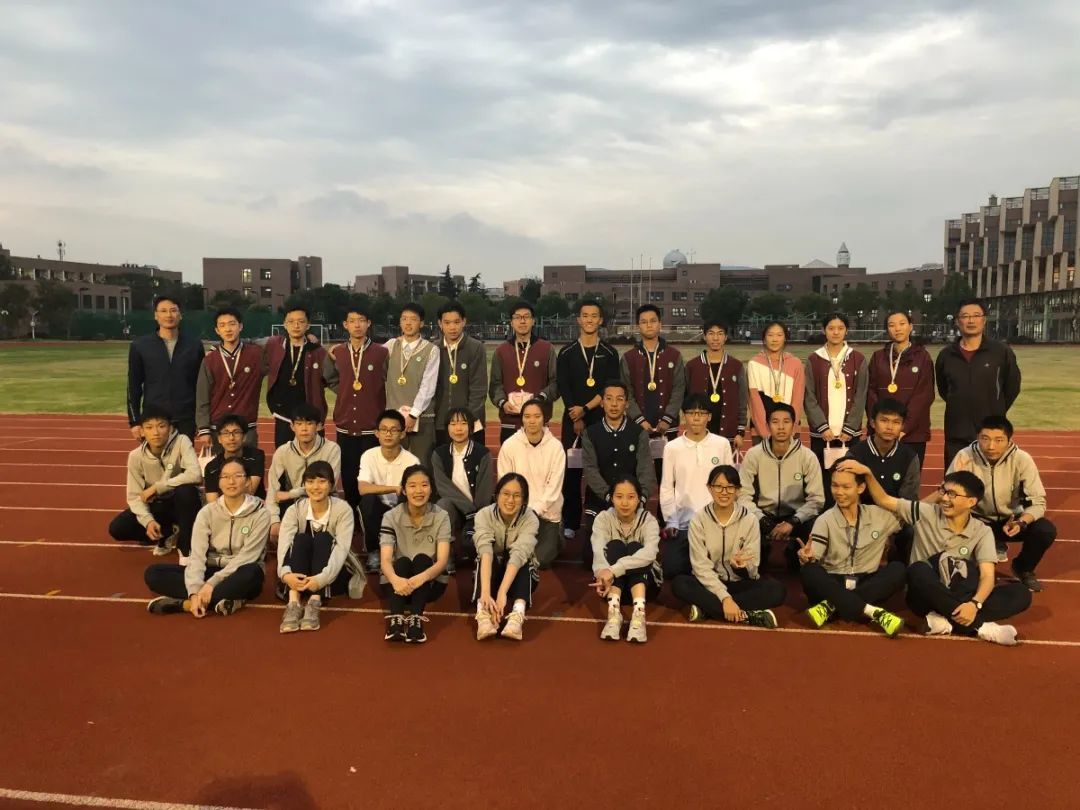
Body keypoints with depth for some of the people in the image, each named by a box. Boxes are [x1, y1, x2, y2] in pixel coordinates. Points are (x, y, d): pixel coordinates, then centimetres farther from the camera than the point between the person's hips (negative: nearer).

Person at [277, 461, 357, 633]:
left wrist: (322, 578, -40)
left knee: (323, 538, -26)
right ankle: (294, 602, -40)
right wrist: (285, 573, -41)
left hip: (332, 576, -1)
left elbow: (342, 548, -23)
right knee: (301, 538, -25)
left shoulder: (343, 509, -10)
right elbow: (284, 544, -20)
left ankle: (314, 604, -40)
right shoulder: (295, 510, -5)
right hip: (300, 577, 1)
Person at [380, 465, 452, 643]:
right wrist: (395, 579, -44)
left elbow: (442, 561, -19)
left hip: (430, 582, 0)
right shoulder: (391, 517, -9)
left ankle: (416, 619, -41)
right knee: (402, 561, -29)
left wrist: (422, 577, -42)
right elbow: (385, 560, -20)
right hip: (398, 582, 0)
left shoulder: (441, 517, -9)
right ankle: (396, 618, -45)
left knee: (422, 559, -28)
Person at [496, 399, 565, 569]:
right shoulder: (509, 445, -8)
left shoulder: (555, 447, -7)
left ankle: (556, 538, 24)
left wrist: (535, 510, -18)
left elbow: (554, 486, -9)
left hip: (547, 512, 0)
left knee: (542, 559, -10)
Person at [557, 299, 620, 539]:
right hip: (573, 420, 0)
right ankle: (570, 524, 8)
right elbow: (563, 388, 0)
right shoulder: (567, 353, 7)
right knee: (571, 473, 0)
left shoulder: (610, 353, 6)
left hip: (601, 420, 0)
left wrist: (586, 409, -13)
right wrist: (576, 418, -9)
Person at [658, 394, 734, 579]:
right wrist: (670, 521, -5)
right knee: (671, 570, -9)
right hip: (683, 522, 0)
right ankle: (690, 559, 21)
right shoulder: (672, 447, -1)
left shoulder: (722, 444, -1)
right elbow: (666, 488, 2)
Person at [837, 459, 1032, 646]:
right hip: (926, 598, -1)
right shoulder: (926, 514, -2)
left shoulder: (982, 532, -1)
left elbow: (987, 575, -13)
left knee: (1020, 593, -20)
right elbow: (884, 500, -1)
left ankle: (945, 620, -34)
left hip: (960, 600, 1)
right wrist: (867, 473, -18)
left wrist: (974, 603, -32)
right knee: (918, 569, -36)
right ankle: (980, 625, -34)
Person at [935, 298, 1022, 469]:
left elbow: (1012, 387, 8)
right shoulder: (946, 354, 3)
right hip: (956, 435, 2)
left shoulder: (1002, 352, -3)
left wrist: (996, 412, 9)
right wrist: (959, 407, 12)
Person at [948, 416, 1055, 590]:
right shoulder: (964, 457, -21)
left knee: (1046, 531, -25)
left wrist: (1021, 522, -33)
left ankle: (1023, 568, 8)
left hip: (1010, 520, 2)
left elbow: (1038, 501, -15)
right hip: (977, 521, -1)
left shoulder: (1022, 460, -18)